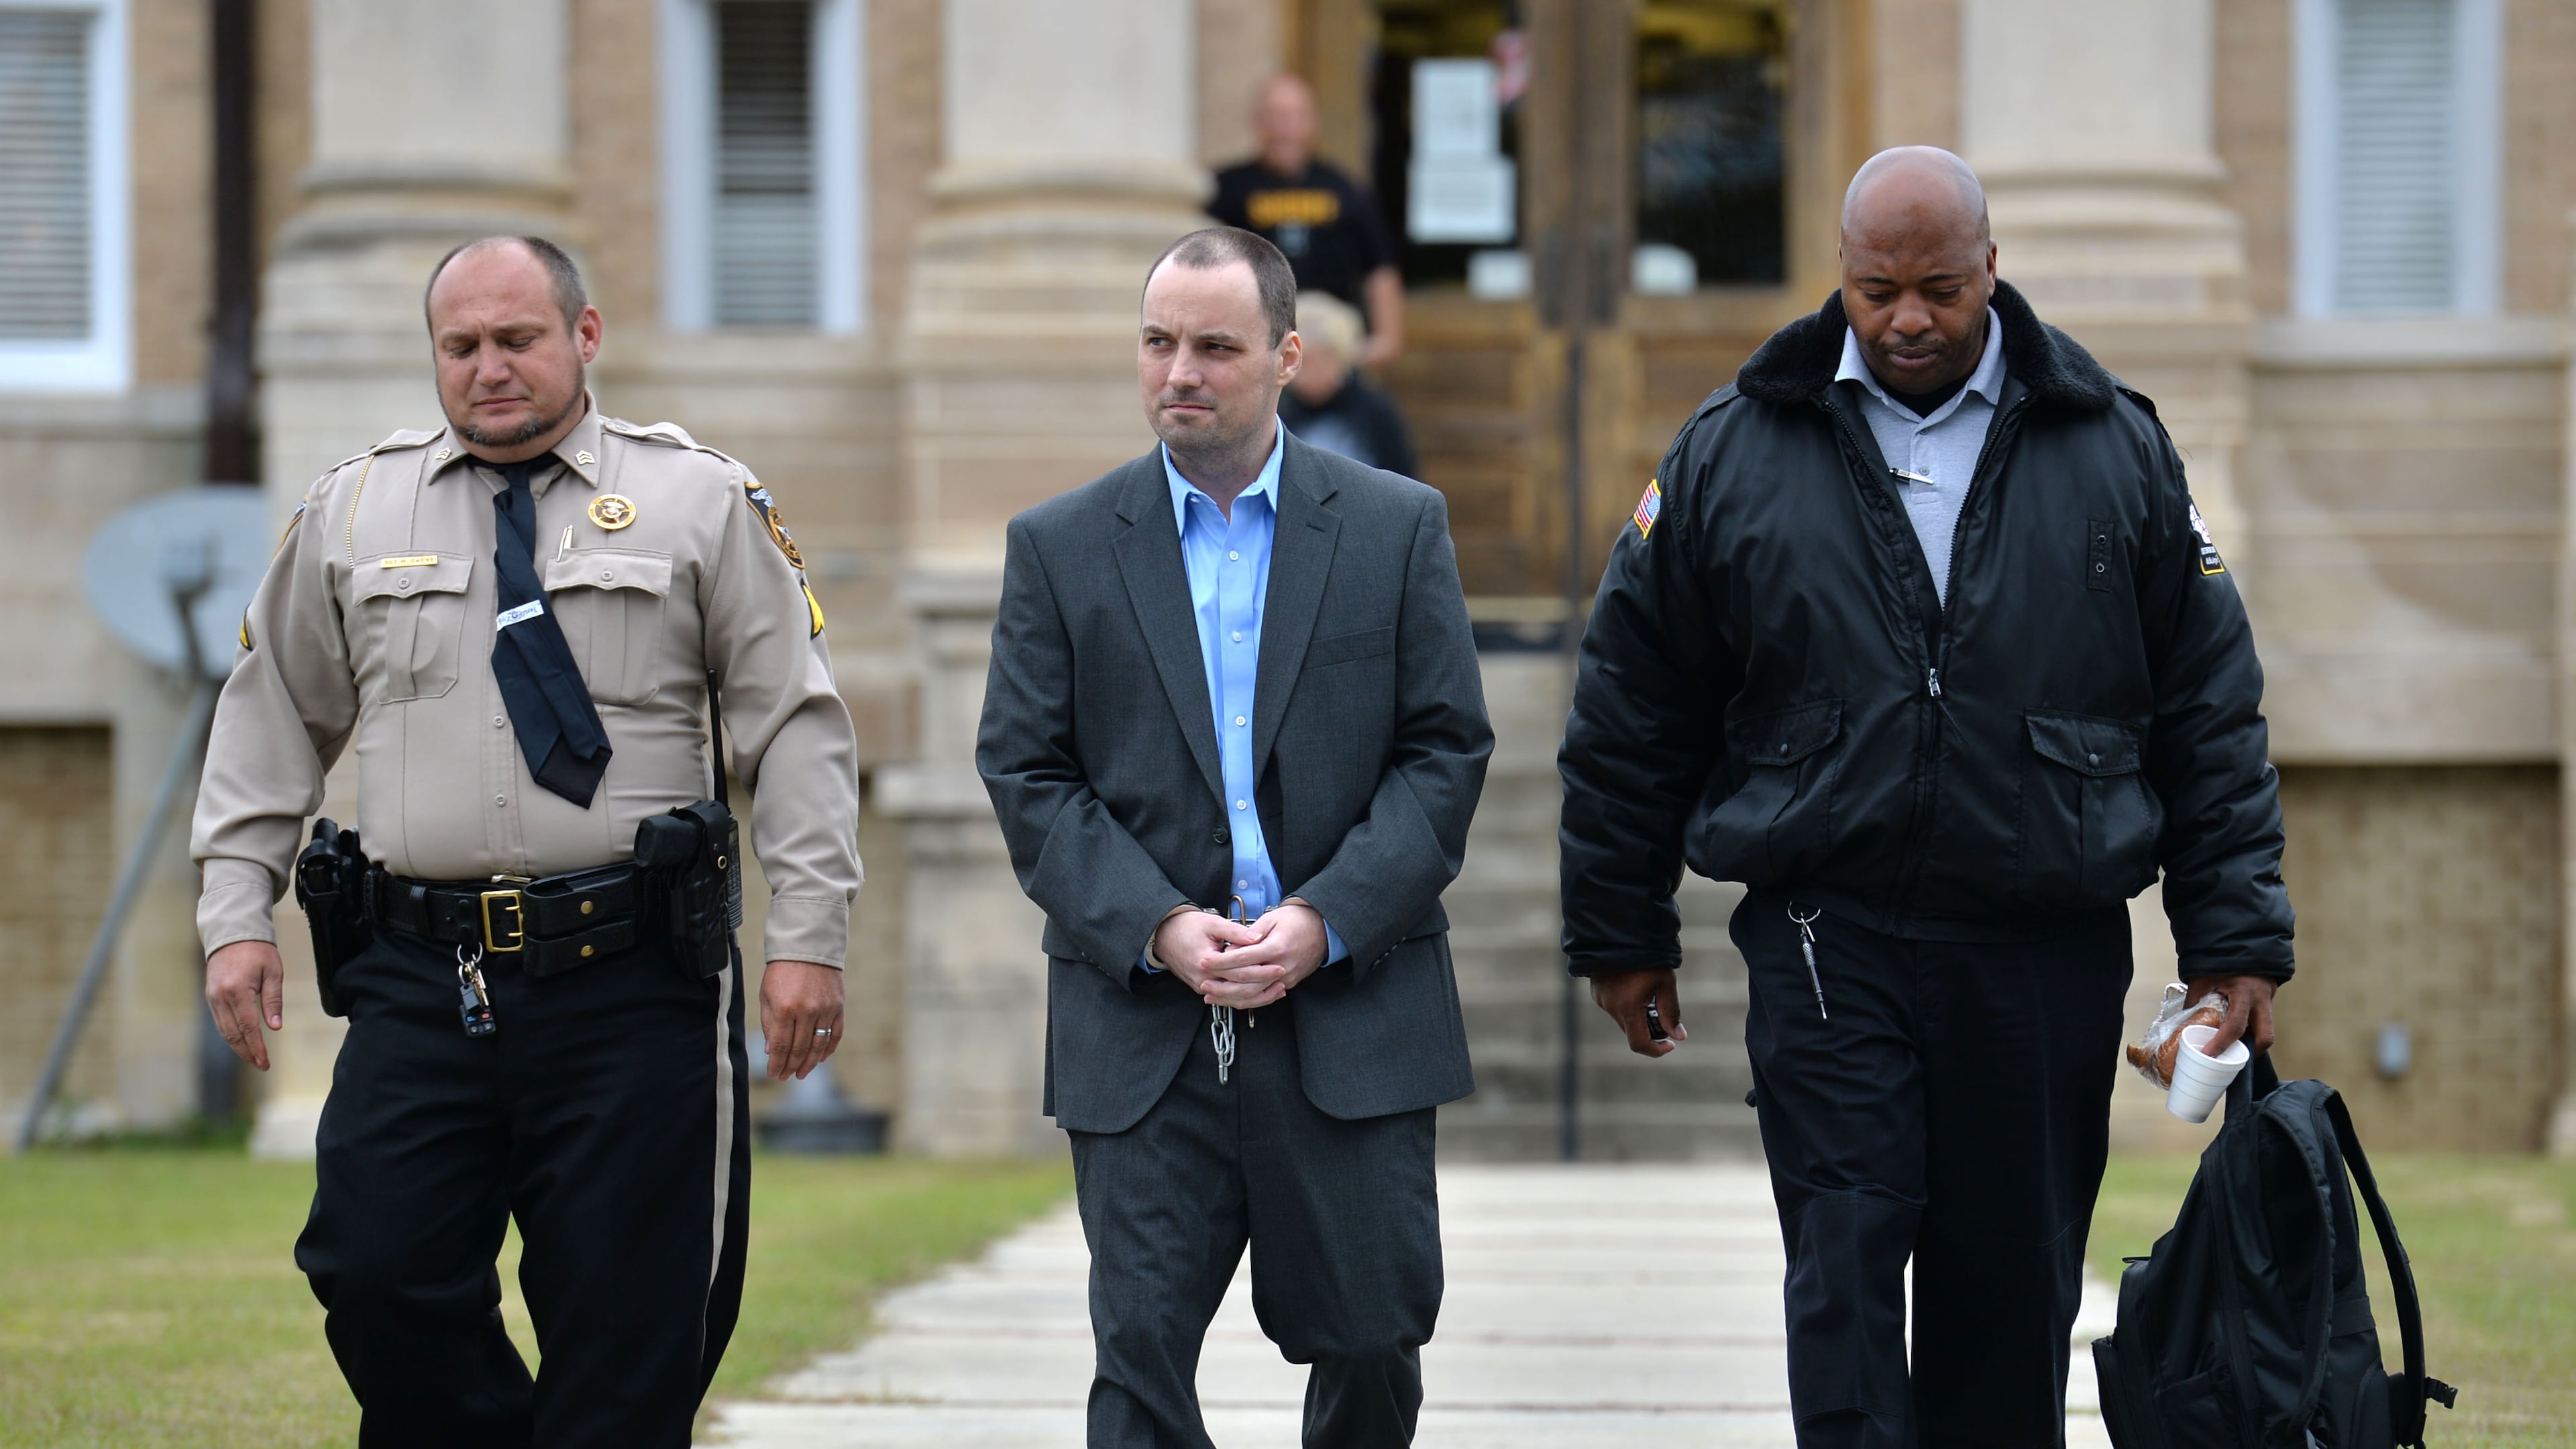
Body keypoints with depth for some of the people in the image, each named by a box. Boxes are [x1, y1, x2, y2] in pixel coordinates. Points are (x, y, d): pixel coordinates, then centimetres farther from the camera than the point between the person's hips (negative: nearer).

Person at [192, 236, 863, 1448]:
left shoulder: (701, 502, 6)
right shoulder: (353, 512, 13)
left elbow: (797, 728, 4)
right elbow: (271, 723, 19)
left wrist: (809, 936, -4)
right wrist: (236, 916, 9)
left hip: (628, 985, -2)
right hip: (419, 983, 2)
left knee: (626, 1336, -2)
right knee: (377, 1278, -10)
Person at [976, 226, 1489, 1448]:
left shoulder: (1398, 528, 6)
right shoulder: (1059, 547, 6)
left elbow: (1446, 752, 2)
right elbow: (1027, 773, 2)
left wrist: (1326, 921, -11)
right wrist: (1158, 930, -12)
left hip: (1353, 1015, 0)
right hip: (1143, 1031, 0)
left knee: (1373, 1344, 6)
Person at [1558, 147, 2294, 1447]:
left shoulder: (2114, 448, 5)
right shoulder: (1733, 452, 4)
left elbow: (2211, 715, 8)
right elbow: (1631, 710, 10)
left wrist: (2237, 943, 3)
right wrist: (1619, 936, 10)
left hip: (2046, 948, 1)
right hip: (1825, 941, -1)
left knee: (2013, 1294, 6)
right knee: (1844, 1268, -9)